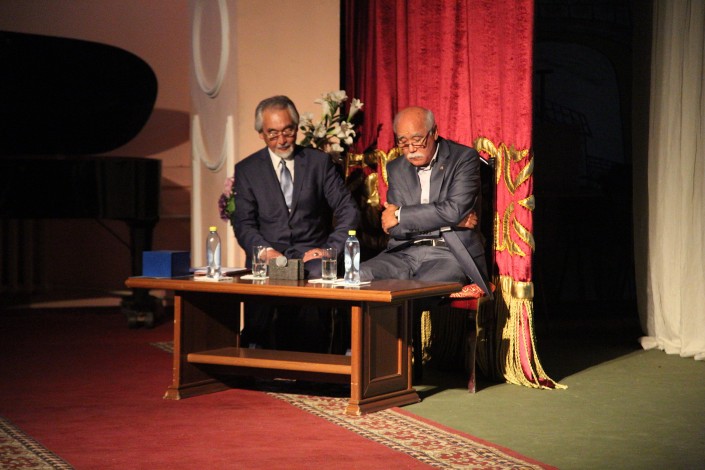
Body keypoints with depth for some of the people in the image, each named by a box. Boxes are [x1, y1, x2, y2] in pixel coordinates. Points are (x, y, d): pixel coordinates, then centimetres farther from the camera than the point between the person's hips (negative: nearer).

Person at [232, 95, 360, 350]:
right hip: (268, 256, 0)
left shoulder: (319, 161, 12)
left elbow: (348, 211, 9)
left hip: (310, 254, 0)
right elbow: (243, 223, 4)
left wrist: (330, 248, -6)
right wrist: (266, 251, -15)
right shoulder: (247, 170, 12)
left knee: (318, 274, -36)